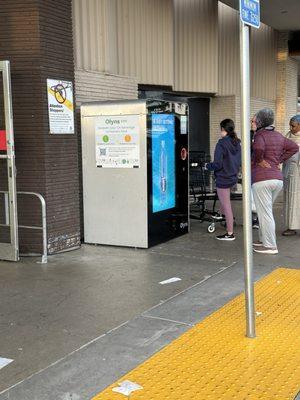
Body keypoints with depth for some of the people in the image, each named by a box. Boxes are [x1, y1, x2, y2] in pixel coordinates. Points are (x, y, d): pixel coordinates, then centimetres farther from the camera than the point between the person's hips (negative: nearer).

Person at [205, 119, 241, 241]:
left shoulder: (221, 144, -18)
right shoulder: (237, 143, 5)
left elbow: (217, 164, -20)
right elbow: (240, 162, 13)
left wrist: (208, 166, -1)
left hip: (223, 178, -8)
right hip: (233, 177, 8)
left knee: (226, 206, 0)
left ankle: (230, 234, 7)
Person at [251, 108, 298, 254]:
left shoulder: (260, 135, -10)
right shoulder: (279, 136, 13)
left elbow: (258, 148, -31)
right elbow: (294, 147, 17)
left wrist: (258, 160, -12)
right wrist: (279, 160, 12)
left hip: (262, 179, -8)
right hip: (278, 178, 8)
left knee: (265, 213, -1)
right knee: (265, 211, 21)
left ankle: (270, 246, 3)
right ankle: (264, 240, 29)